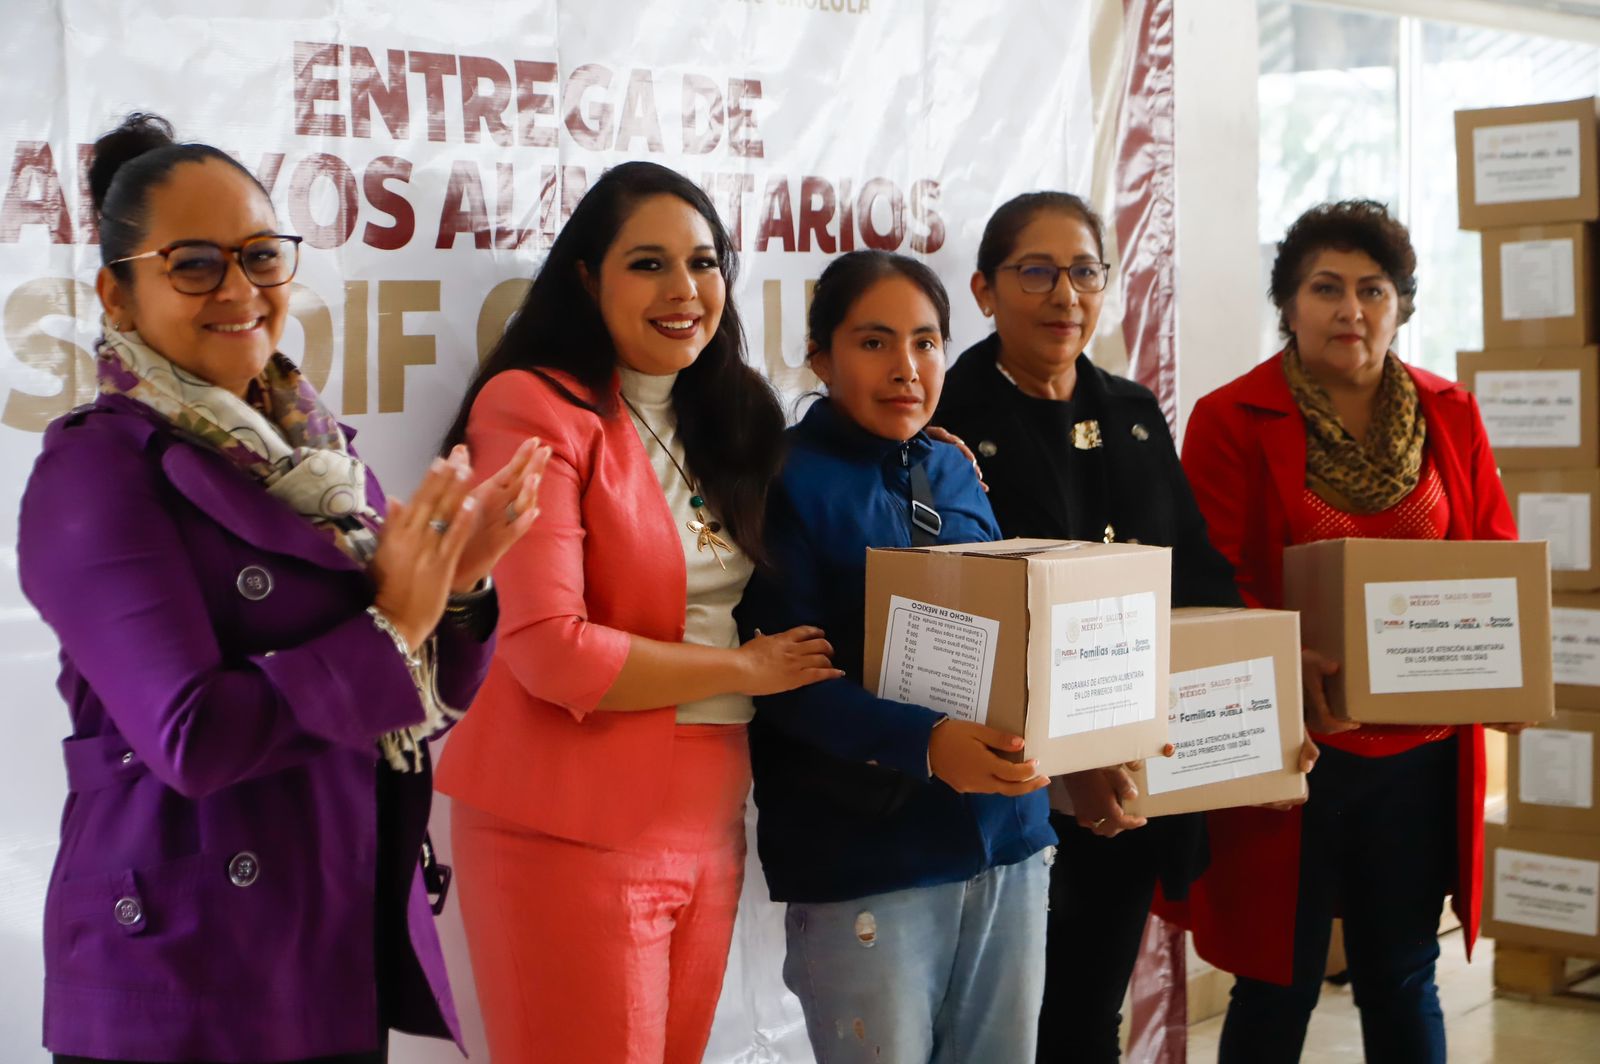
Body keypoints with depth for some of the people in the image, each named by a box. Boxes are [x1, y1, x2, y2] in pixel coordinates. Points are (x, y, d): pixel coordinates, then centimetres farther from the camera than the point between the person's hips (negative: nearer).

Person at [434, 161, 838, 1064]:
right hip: (578, 830, -7)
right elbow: (552, 650, -20)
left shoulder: (728, 414, 11)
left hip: (708, 821, 7)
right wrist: (744, 669, -10)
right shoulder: (535, 409, -12)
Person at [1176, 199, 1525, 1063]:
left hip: (1421, 754, 3)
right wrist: (1285, 663, -26)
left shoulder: (1449, 417, 7)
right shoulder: (1231, 422, -5)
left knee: (1402, 981, 15)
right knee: (1277, 989, 5)